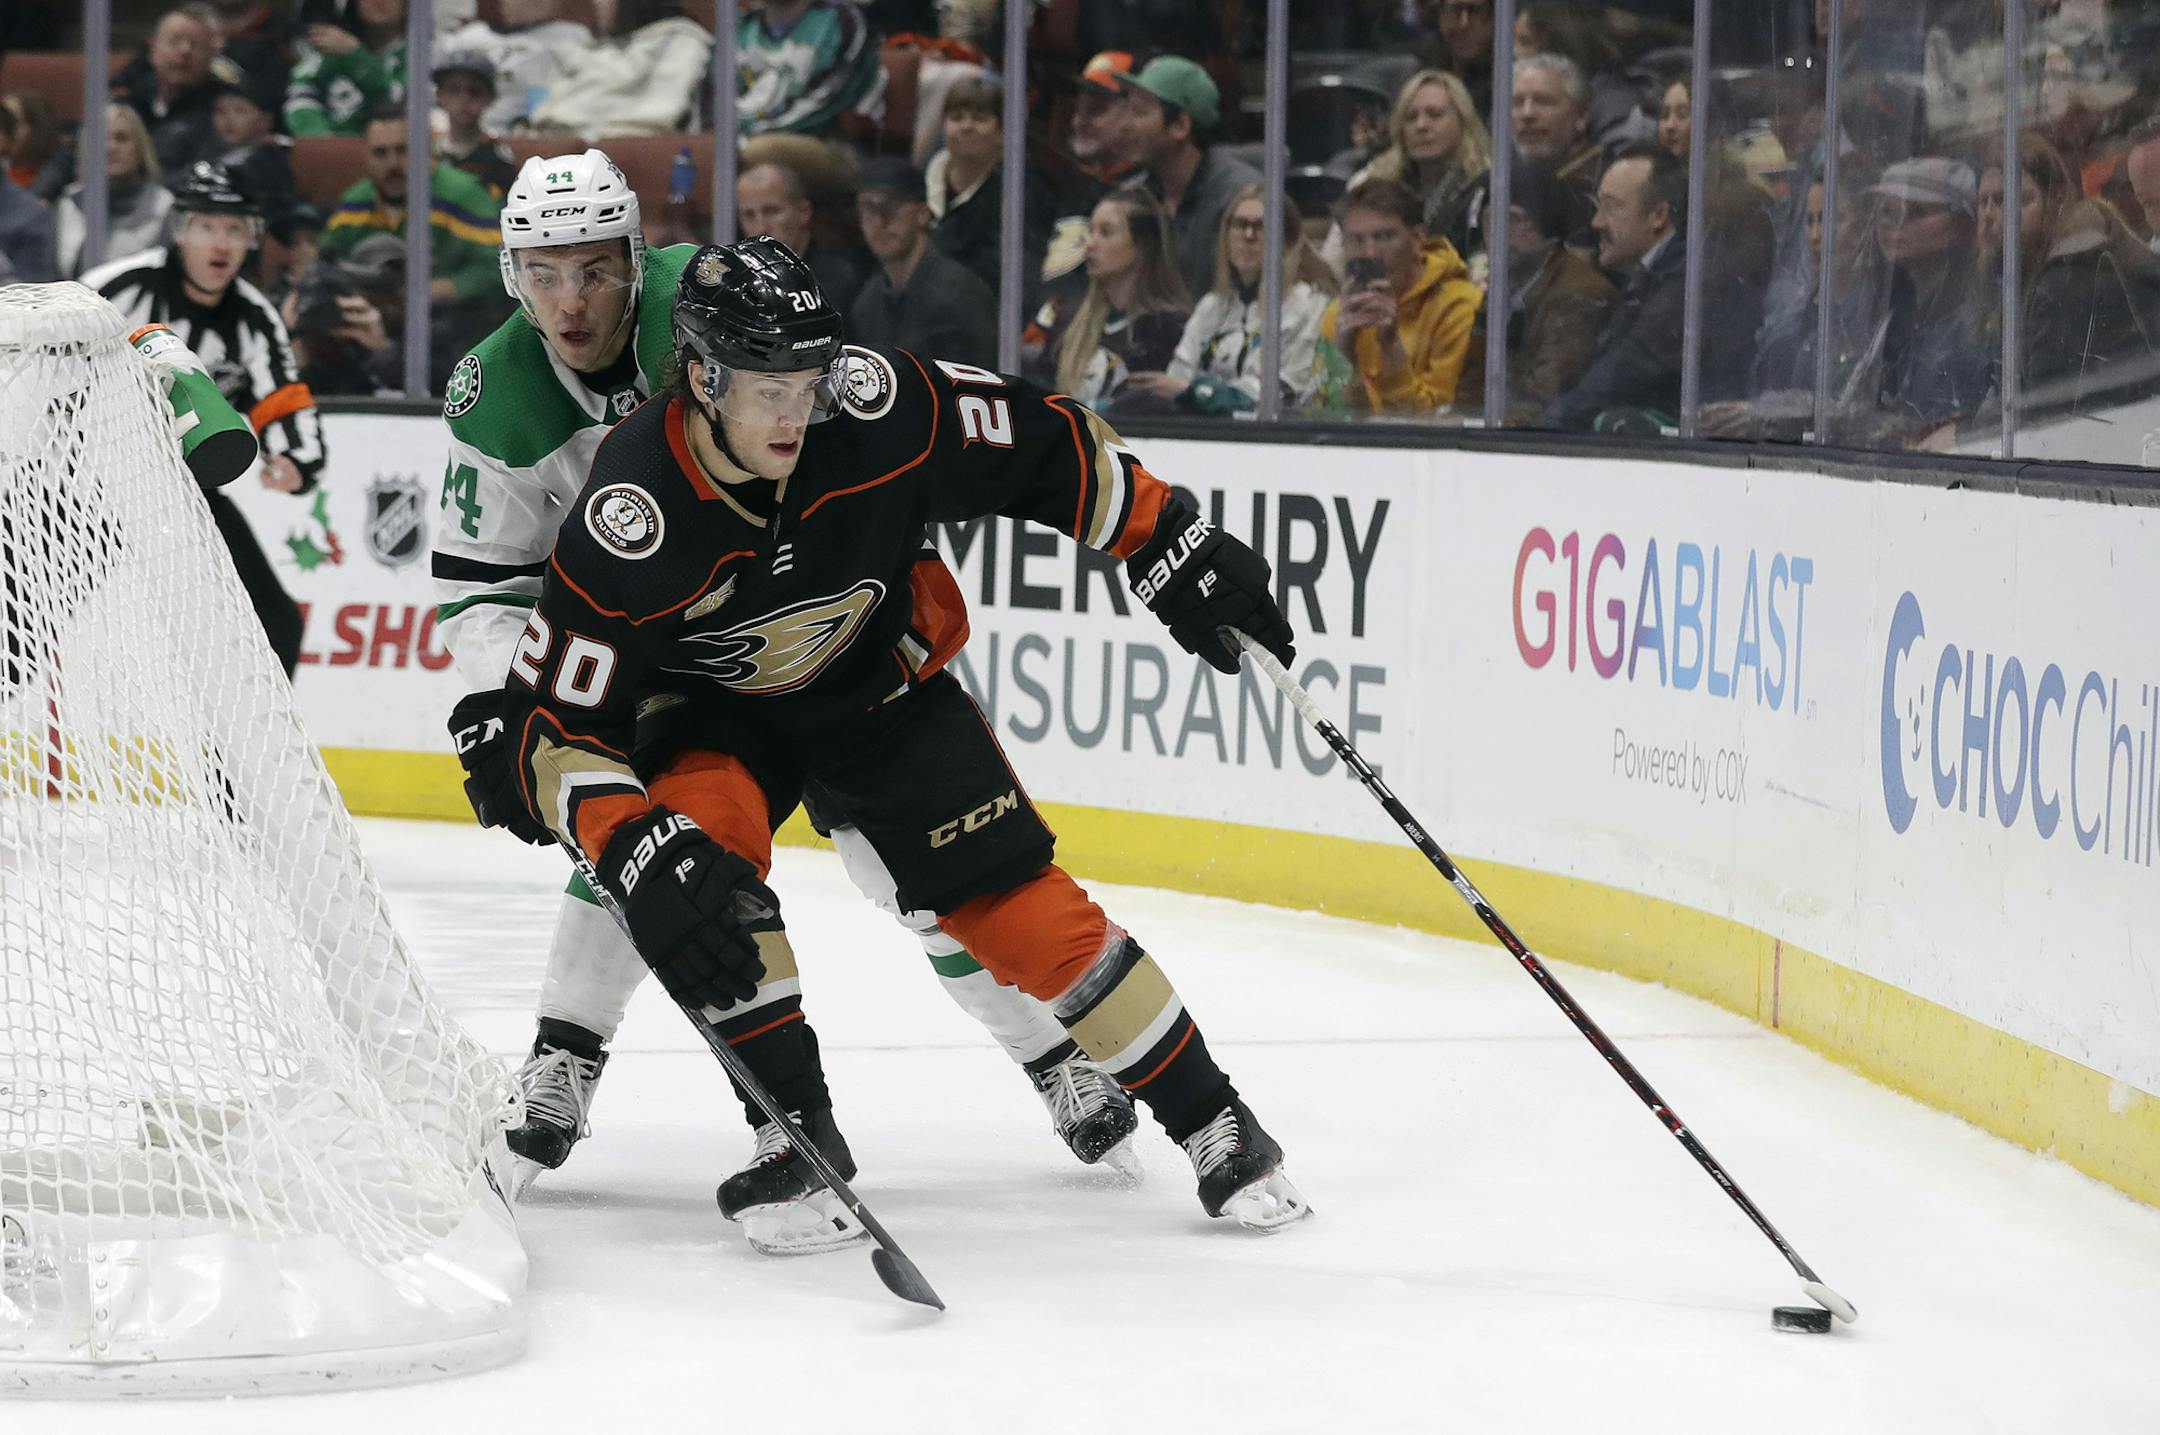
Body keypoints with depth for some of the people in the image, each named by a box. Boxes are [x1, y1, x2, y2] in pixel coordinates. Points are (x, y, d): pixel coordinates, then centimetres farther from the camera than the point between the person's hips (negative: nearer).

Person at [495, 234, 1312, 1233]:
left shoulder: (877, 411, -28)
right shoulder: (629, 520, -33)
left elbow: (1047, 447, -11)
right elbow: (555, 725, -30)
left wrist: (1174, 552, -11)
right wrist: (642, 857, -43)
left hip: (883, 685, 2)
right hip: (712, 712, -1)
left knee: (1019, 910, -7)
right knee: (702, 849, -31)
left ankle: (1214, 1128, 6)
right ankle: (800, 1132, -17)